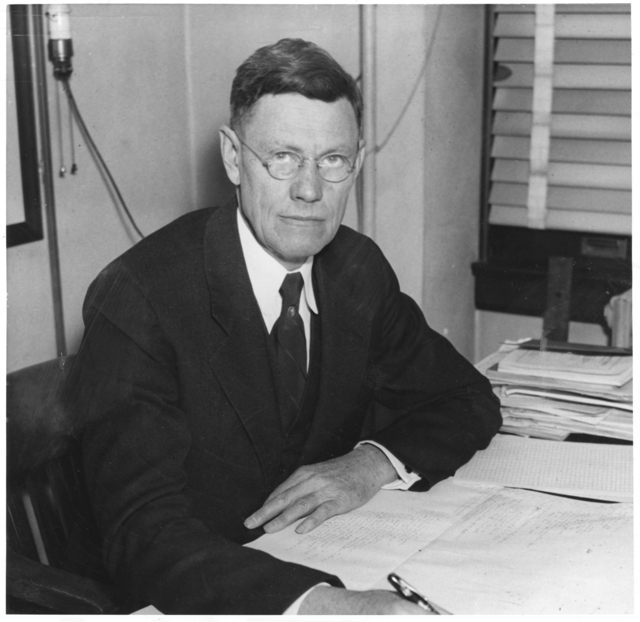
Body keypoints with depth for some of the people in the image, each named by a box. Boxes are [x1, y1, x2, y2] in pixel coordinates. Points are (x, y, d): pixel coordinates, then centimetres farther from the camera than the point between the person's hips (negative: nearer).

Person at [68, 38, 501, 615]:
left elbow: (470, 400, 7)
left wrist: (374, 463, -12)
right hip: (196, 598, -4)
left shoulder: (360, 269, 0)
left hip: (334, 564, 5)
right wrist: (318, 602, -39)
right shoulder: (136, 299, -18)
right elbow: (144, 529, -25)